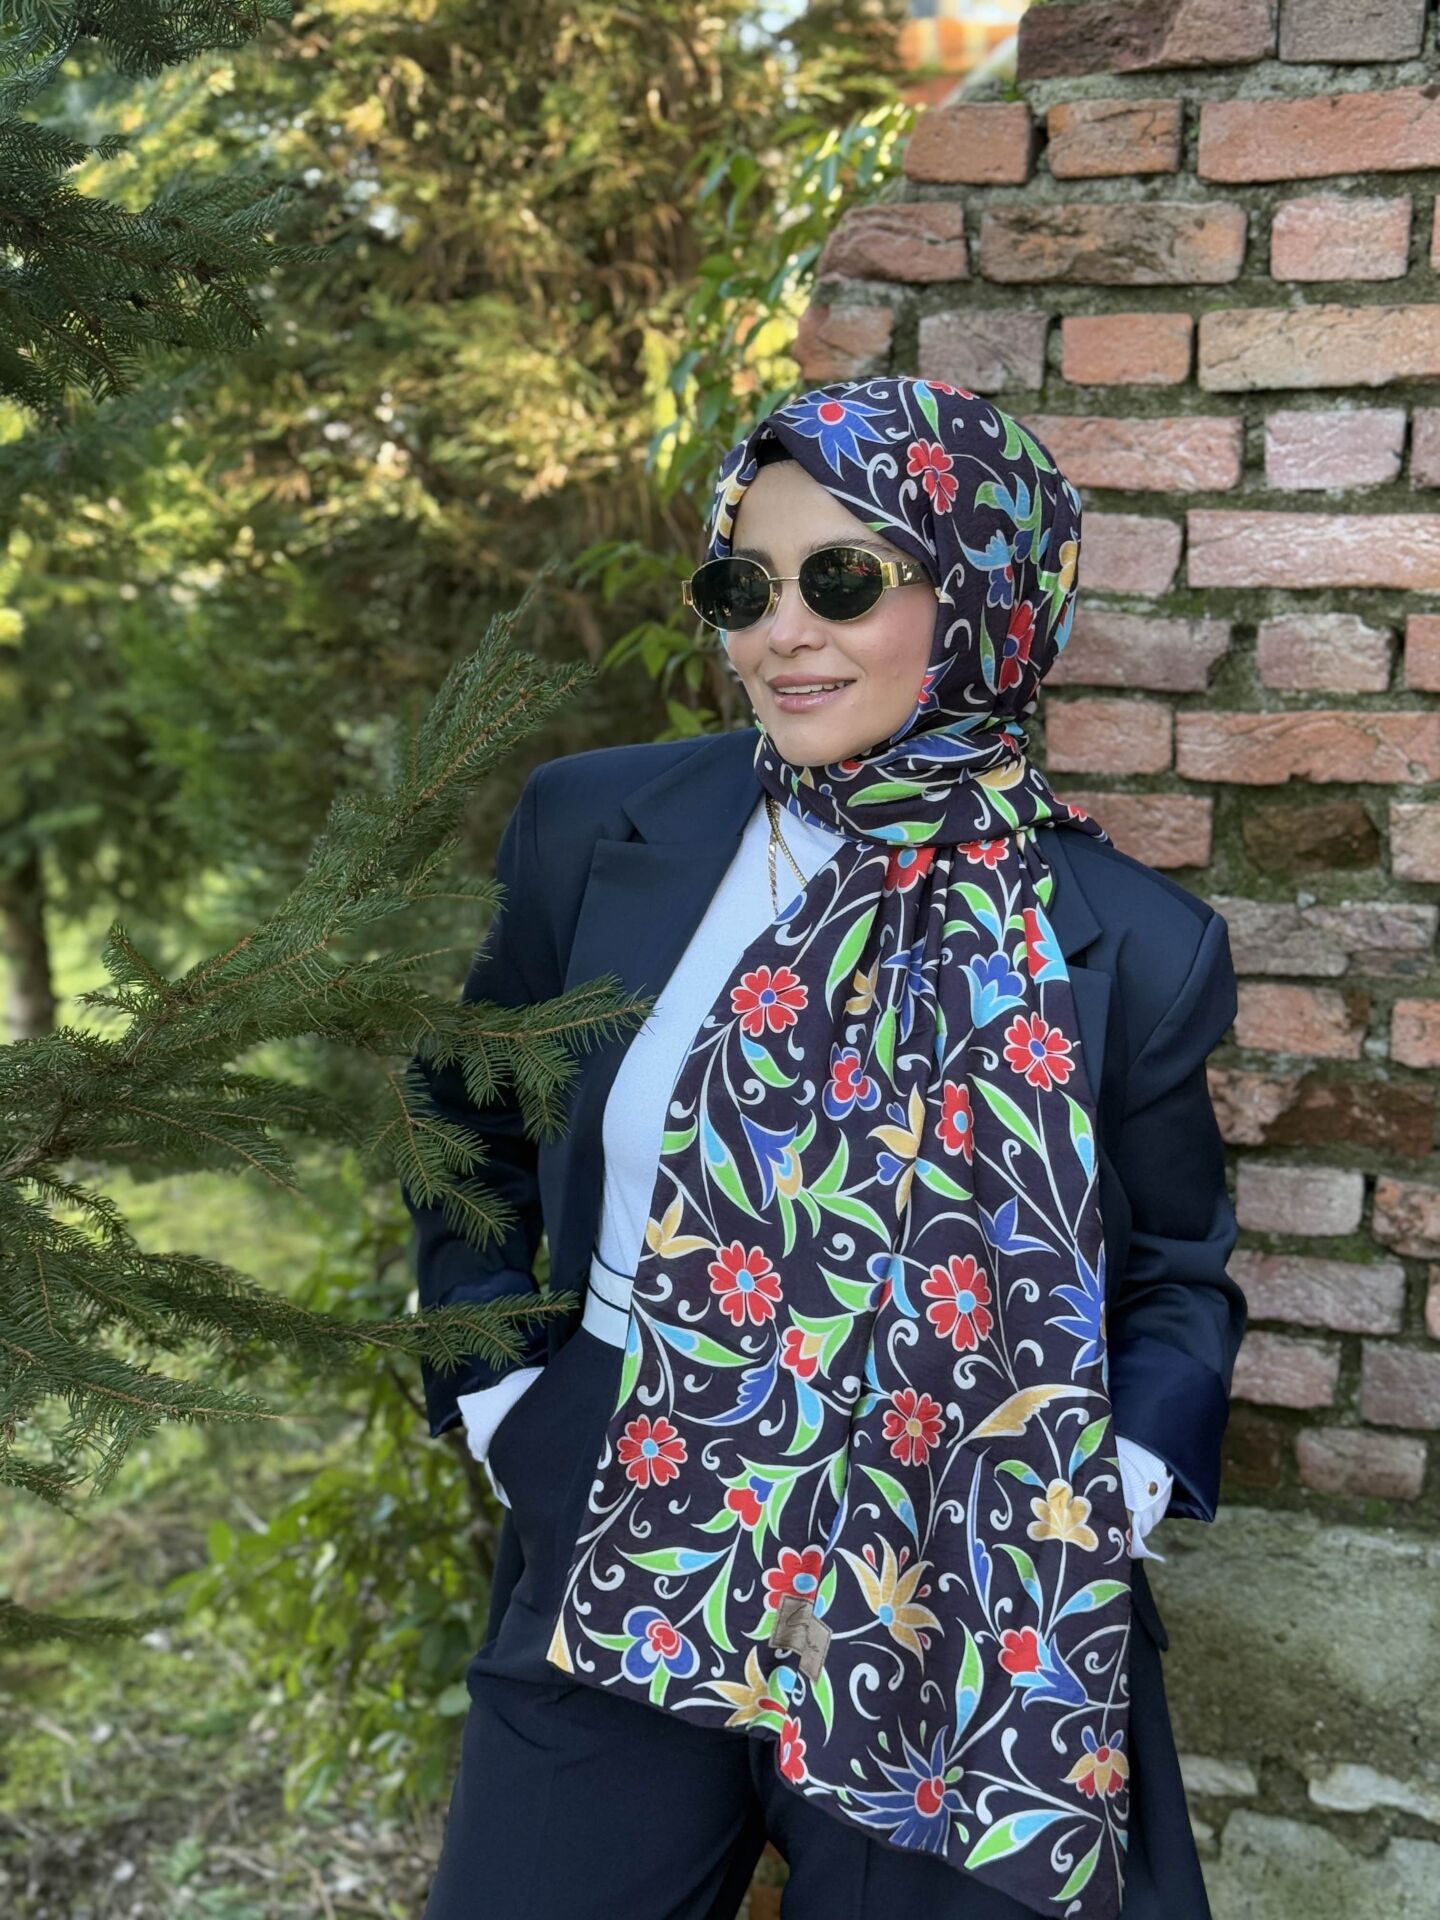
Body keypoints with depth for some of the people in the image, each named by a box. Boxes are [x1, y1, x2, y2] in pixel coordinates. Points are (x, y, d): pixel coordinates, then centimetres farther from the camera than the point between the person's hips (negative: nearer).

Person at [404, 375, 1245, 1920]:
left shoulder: (1135, 948, -7)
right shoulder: (594, 826, -3)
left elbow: (1179, 1273, 6)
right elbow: (470, 1126, 11)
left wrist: (1111, 1497, -10)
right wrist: (497, 1402, 1)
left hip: (970, 1622, -1)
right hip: (615, 1577, 2)